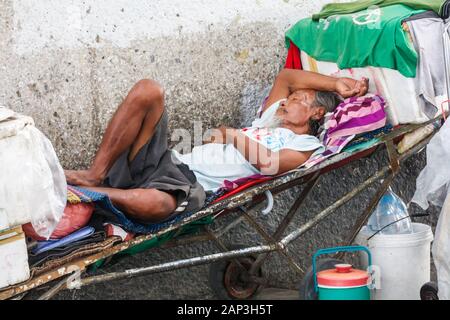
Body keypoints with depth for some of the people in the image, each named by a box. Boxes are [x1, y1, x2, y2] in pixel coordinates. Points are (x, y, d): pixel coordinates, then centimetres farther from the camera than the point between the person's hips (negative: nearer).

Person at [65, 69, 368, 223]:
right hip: (172, 160, 8)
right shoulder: (272, 117, 31)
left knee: (152, 204, -45)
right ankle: (97, 174, -19)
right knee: (148, 90, -15)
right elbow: (285, 77, 28)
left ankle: (82, 186, -23)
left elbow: (267, 162, -11)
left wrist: (234, 135, 1)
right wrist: (336, 83, 26)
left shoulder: (306, 145, 6)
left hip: (193, 185, -8)